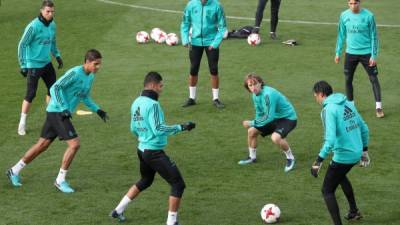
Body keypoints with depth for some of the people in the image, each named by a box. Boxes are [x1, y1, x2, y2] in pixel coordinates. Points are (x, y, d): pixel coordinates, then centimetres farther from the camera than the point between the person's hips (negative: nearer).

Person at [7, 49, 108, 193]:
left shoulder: (90, 76, 10)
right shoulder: (75, 73, -18)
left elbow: (85, 97, 24)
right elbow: (55, 88, -21)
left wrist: (97, 110, 13)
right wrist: (64, 108, -26)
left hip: (62, 113, 9)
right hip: (57, 111, -9)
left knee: (43, 144, 14)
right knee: (74, 144, -14)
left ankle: (15, 171, 24)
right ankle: (60, 180, -3)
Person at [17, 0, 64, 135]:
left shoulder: (52, 25, 4)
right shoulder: (33, 26, -18)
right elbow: (22, 45, -14)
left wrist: (57, 55, 14)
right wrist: (23, 65, -15)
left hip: (46, 63, 7)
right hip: (33, 65, -7)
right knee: (30, 94, -6)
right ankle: (22, 123, 6)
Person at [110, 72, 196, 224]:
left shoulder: (136, 103, 7)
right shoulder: (152, 104, -19)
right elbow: (158, 129, -25)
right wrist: (181, 127, -20)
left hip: (142, 149, 9)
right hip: (154, 152, -9)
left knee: (145, 181, 31)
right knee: (178, 184, -3)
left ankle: (118, 210, 35)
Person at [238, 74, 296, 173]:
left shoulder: (268, 94, -31)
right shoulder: (255, 95, -2)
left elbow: (269, 117, -31)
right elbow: (259, 113, 11)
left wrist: (252, 123, -23)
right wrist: (253, 124, -4)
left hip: (288, 118, -9)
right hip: (275, 118, 9)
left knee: (275, 137, -33)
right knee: (251, 131, 6)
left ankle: (290, 158, -7)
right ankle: (252, 157, 29)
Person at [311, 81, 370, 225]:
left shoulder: (328, 109, -17)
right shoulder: (347, 103, 7)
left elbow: (330, 139, -26)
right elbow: (364, 128, 14)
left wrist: (319, 161, -22)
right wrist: (364, 151, 25)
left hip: (342, 156, -8)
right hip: (356, 153, 8)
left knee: (327, 191, 4)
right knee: (340, 176, 36)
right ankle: (354, 212, 46)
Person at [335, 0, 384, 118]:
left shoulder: (368, 16, -11)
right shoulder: (344, 16, -2)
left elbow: (374, 37, -6)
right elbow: (341, 35, 9)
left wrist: (374, 55, -10)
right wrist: (338, 53, 8)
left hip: (366, 53, -3)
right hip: (350, 53, 3)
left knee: (373, 79, -2)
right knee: (348, 80, 7)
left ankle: (378, 107, 4)